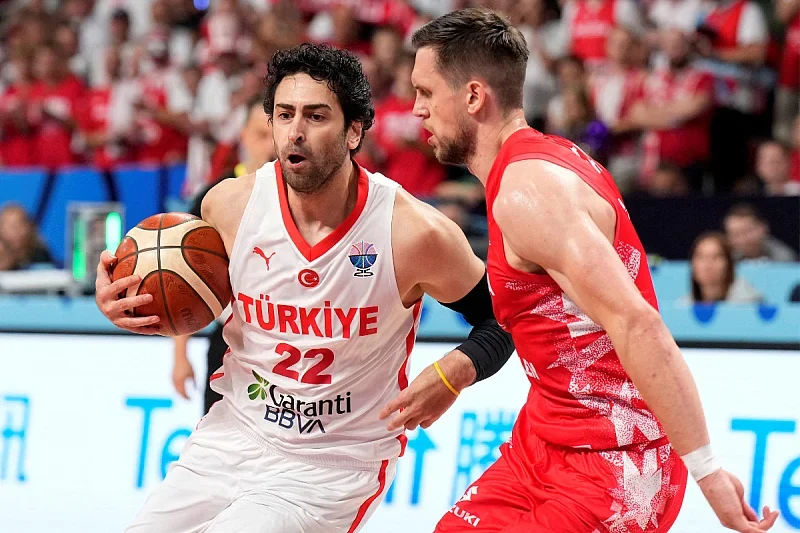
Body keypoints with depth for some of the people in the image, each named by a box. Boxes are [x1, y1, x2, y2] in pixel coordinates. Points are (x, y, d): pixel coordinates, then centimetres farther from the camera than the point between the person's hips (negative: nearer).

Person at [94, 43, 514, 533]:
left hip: (335, 464, -4)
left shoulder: (412, 231, -19)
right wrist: (120, 301, -6)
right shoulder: (230, 204, -9)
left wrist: (452, 374, -24)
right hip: (236, 433, 4)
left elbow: (503, 316, -5)